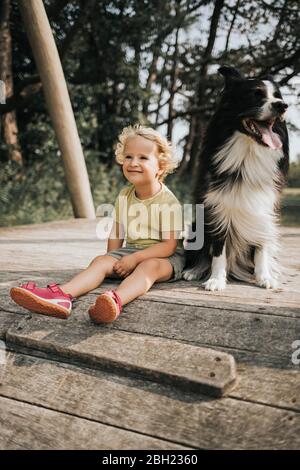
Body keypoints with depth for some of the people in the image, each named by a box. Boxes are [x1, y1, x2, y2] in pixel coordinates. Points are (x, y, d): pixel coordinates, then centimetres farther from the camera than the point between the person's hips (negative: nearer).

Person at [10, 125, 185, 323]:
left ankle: (116, 300, -66)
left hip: (164, 256, -5)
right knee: (101, 261, -19)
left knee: (149, 266, -37)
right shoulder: (124, 196, 3)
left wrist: (135, 258, -23)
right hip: (131, 251, 6)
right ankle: (62, 296, -43)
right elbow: (117, 233, 11)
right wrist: (113, 259, 0)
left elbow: (169, 245, -18)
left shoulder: (169, 202, -15)